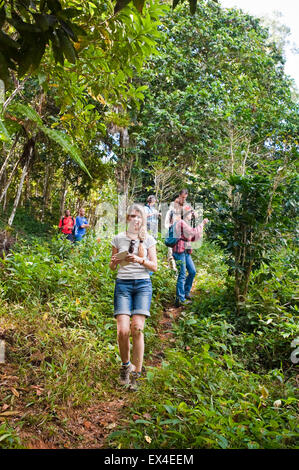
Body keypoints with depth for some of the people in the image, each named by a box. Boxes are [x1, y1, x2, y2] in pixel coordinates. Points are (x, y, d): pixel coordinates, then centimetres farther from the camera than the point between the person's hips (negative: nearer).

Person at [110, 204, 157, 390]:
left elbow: (154, 266, 5)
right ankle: (125, 364, 17)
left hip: (142, 284, 0)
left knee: (137, 328, -12)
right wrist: (114, 261, -8)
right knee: (123, 330, -11)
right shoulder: (118, 238, 11)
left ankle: (136, 374, 2)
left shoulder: (148, 239, 8)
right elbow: (112, 267, 15)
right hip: (123, 284, 1)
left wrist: (140, 260, -13)